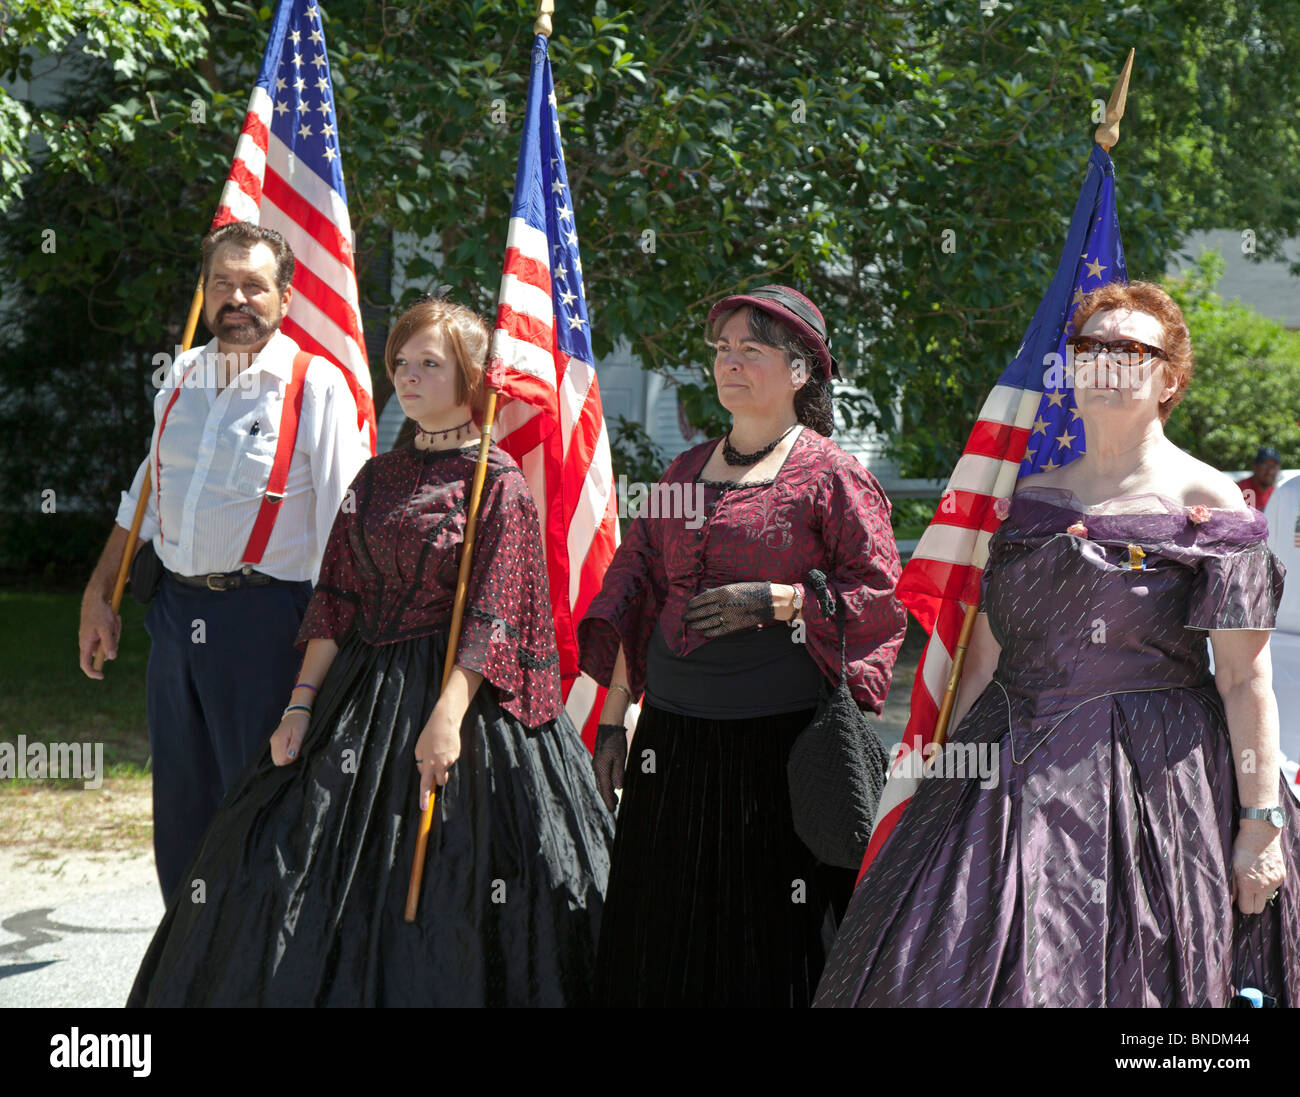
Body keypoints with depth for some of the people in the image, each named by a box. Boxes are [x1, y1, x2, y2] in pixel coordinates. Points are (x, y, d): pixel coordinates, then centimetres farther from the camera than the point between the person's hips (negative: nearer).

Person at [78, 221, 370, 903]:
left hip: (261, 616, -6)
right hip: (175, 610, 6)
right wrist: (98, 593, 19)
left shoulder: (316, 386, -8)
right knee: (181, 809, 14)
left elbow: (346, 530, -11)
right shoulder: (182, 377, 11)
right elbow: (147, 493, 22)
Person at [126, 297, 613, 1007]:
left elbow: (491, 618, -13)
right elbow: (337, 600, 11)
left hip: (462, 689, -6)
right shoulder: (376, 478, 13)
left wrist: (448, 714, -24)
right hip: (360, 691, 6)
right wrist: (301, 705, 2)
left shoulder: (498, 484, -5)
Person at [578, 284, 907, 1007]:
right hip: (673, 740, 5)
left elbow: (881, 595, -5)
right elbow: (638, 596, 16)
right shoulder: (686, 472, 15)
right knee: (664, 939, 9)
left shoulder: (830, 475, -2)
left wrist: (774, 601, -16)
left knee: (776, 936, -1)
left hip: (785, 739, -5)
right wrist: (612, 718, 12)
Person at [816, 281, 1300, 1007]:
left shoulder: (1206, 500, -2)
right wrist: (945, 780, 12)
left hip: (1156, 780, -4)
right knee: (951, 967, -1)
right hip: (1014, 775, 4)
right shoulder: (1029, 500, 12)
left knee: (1129, 980, -2)